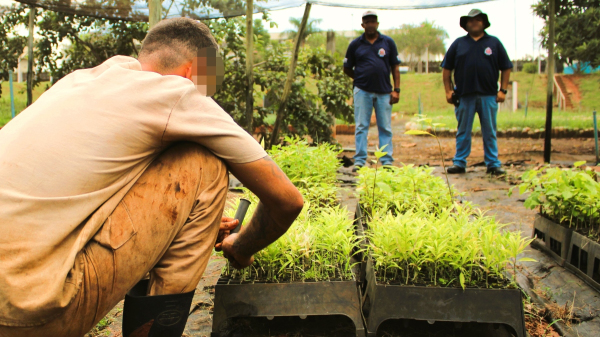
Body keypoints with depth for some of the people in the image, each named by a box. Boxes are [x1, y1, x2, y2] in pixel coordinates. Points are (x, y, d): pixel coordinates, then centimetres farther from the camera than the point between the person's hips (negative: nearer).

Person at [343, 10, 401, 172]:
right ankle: (359, 161, 4)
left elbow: (395, 67, 7)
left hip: (384, 92, 1)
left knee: (385, 127, 4)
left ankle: (387, 161, 9)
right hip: (362, 91, -1)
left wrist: (396, 89, -1)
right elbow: (347, 69, 13)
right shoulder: (355, 44, 6)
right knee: (361, 127, 1)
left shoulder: (388, 42, 7)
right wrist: (360, 79, 6)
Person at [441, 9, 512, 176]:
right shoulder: (458, 44, 9)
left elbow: (506, 68, 8)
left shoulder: (494, 43, 9)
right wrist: (448, 90, 0)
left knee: (490, 132, 4)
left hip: (488, 95, 0)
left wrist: (503, 90, -1)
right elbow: (446, 69, 8)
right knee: (463, 132, 6)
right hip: (464, 95, 0)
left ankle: (493, 164, 10)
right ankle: (459, 163, 13)